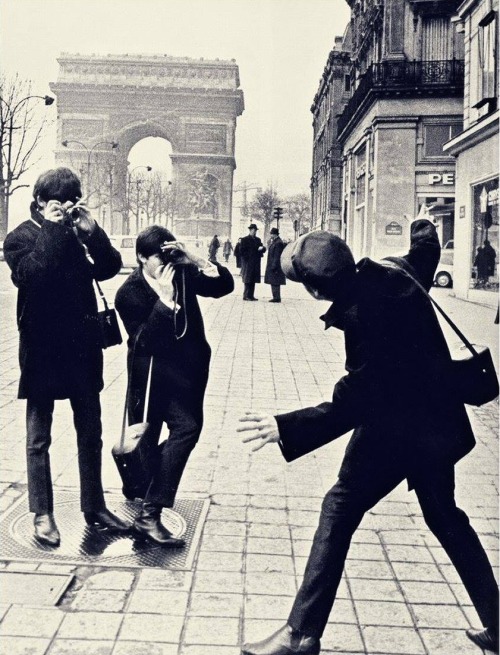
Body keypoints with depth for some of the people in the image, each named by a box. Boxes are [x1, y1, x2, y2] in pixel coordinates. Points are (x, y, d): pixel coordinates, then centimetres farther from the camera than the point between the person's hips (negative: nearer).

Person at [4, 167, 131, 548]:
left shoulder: (80, 233, 7)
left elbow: (110, 268, -2)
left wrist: (91, 230, -13)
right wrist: (52, 229, -20)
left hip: (83, 345, 4)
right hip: (42, 347, -4)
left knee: (91, 433, 12)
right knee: (39, 438, 5)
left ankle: (94, 506, 26)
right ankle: (43, 515, 16)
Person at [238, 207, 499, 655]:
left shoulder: (362, 315, -27)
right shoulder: (395, 272, -4)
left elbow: (353, 404, -26)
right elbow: (424, 256, 21)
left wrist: (285, 428, -30)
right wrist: (425, 231, 44)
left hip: (395, 428, -9)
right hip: (437, 420, 9)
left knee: (339, 511, 1)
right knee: (445, 518, 22)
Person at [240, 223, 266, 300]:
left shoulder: (257, 240, 17)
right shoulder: (245, 240, -2)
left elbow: (263, 249, 15)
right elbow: (241, 251, -6)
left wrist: (262, 248, -7)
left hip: (255, 264, 6)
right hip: (248, 264, -6)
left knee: (253, 280, 8)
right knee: (247, 280, -5)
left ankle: (251, 295, 12)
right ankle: (246, 296, -2)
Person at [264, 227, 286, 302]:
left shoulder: (278, 243, -17)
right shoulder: (273, 242, 14)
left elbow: (277, 256, -21)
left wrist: (273, 266, -21)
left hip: (275, 266, -10)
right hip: (272, 266, 10)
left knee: (275, 283, -7)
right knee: (273, 282, 12)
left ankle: (277, 298, -4)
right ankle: (276, 297, 17)